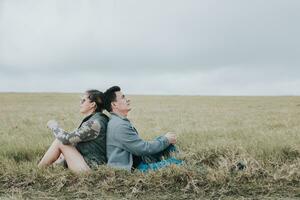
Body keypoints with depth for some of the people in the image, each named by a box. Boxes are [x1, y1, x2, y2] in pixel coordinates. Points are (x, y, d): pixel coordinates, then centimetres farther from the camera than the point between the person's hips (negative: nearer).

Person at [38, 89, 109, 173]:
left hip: (88, 168, -10)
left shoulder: (94, 123, -20)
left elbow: (67, 138, -20)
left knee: (59, 141, -8)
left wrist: (54, 125, -3)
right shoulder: (93, 119, 11)